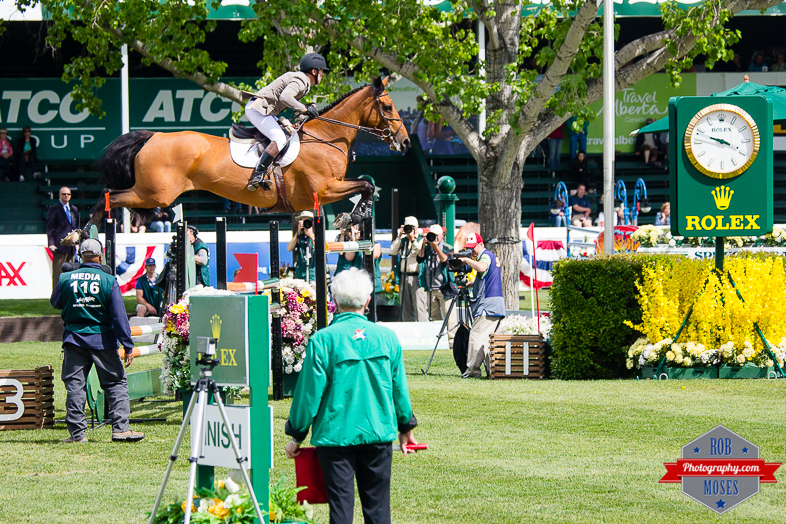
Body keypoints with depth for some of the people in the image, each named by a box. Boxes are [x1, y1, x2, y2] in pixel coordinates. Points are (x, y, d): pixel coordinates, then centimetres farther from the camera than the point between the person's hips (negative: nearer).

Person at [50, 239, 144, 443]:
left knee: (74, 385, 7)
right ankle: (120, 428, -1)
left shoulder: (66, 279, -2)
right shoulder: (109, 281, -7)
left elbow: (55, 303, 16)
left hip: (74, 338, 2)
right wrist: (128, 346, -5)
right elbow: (119, 316, -7)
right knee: (116, 382, 6)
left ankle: (77, 432, 4)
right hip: (102, 339, -2)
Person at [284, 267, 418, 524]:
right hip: (379, 434, 3)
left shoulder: (323, 340, -11)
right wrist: (406, 427, 24)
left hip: (336, 435, -3)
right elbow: (400, 389, 9)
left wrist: (296, 436, 5)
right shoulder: (387, 337, 0)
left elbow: (309, 392, -7)